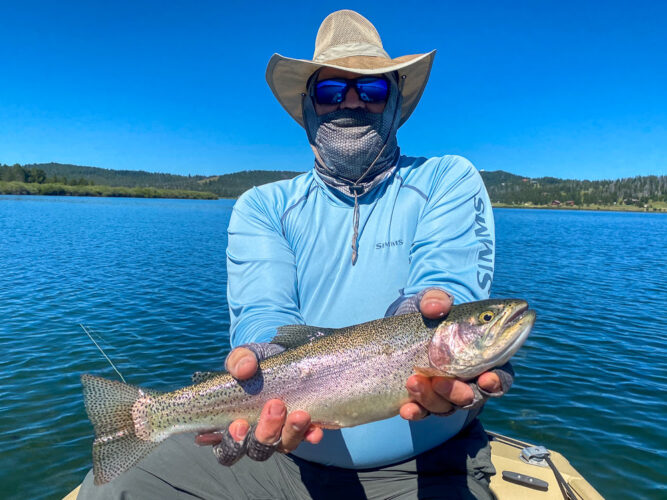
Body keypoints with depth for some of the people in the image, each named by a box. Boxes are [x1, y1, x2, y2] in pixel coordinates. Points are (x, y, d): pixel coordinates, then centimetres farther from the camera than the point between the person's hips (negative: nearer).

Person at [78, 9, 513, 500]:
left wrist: (426, 315, -38)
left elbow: (447, 281, -14)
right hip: (287, 448, 2)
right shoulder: (263, 206, 3)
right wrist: (269, 362, -33)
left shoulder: (450, 180, 0)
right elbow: (265, 311, -11)